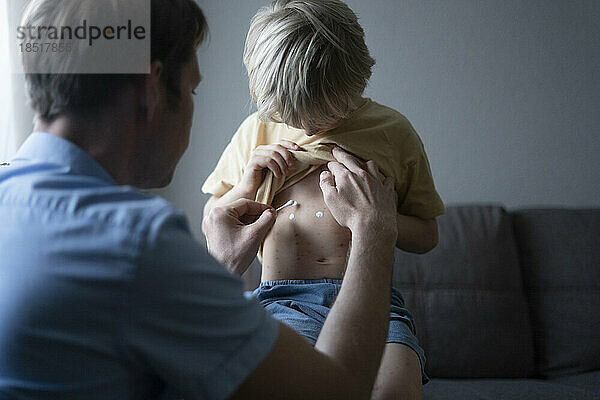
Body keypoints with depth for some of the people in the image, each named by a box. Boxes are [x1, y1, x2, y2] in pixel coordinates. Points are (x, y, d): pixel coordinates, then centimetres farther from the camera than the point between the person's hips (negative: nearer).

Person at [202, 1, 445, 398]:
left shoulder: (392, 131, 9)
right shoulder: (258, 131, 12)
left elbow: (426, 236, 13)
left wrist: (374, 214, -7)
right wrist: (250, 181, 1)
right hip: (286, 300, 0)